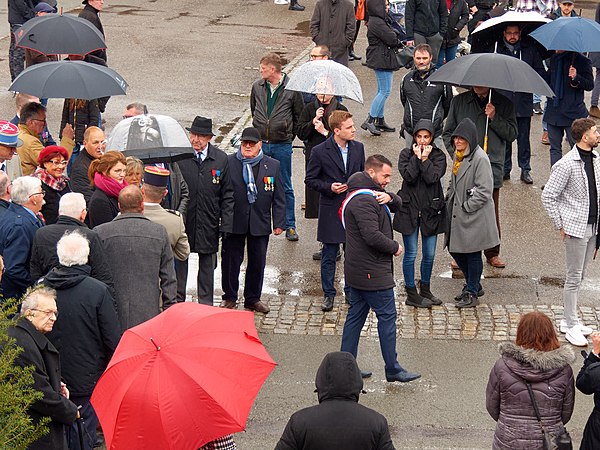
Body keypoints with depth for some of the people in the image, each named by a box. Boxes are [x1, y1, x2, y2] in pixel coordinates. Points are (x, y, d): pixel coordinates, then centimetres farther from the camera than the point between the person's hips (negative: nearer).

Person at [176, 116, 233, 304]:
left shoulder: (221, 159, -1)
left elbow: (227, 195, 3)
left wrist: (226, 224, -3)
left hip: (209, 222, 1)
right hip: (182, 219, -1)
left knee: (207, 264, 11)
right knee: (179, 260, 8)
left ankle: (206, 304, 23)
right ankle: (177, 301, 22)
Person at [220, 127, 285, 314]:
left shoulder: (273, 165, 2)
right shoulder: (228, 162, -4)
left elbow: (278, 198, 5)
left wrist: (279, 223, 1)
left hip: (260, 223, 2)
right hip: (234, 222, -2)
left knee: (257, 263, 10)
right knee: (231, 261, 6)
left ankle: (253, 298, 25)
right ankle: (229, 298, 21)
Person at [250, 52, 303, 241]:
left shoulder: (292, 89, -9)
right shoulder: (257, 86, 2)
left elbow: (299, 116, 2)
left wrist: (289, 135, 4)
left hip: (282, 145, -3)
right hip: (260, 143, 3)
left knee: (286, 188, 6)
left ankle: (290, 226, 15)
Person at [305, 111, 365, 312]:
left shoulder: (358, 148, 2)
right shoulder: (320, 151, -10)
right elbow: (310, 180, -3)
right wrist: (329, 187, -18)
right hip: (331, 211, -3)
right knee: (329, 256, 6)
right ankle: (328, 294, 18)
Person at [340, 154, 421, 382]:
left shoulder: (372, 195, 15)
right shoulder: (364, 201, -20)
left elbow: (397, 205, 17)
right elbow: (373, 236, -27)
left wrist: (390, 198, -6)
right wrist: (395, 247, -11)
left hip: (358, 270, 11)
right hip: (373, 272, -11)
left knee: (356, 316, 12)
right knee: (387, 316, -3)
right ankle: (392, 369, 3)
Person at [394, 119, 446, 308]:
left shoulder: (438, 156, 1)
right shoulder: (406, 154, 0)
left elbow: (433, 177, -14)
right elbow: (408, 176, -15)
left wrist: (425, 158, -14)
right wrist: (416, 157, -14)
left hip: (430, 210, 2)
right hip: (409, 209, -2)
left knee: (429, 255, 9)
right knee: (411, 254, 2)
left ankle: (425, 290, 26)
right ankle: (411, 294, 13)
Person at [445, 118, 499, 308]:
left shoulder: (480, 158, -18)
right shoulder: (458, 155, 9)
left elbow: (484, 191, -20)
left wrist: (466, 207, -16)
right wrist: (449, 201, 10)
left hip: (474, 216, -9)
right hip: (457, 214, 9)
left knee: (472, 254, 3)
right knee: (455, 250, 14)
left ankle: (472, 293, 16)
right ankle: (473, 285, 32)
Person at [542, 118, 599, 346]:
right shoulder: (566, 165, -18)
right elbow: (548, 196, -14)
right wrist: (560, 225, -12)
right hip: (576, 227, -8)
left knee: (580, 275, 15)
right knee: (574, 277, -1)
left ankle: (569, 320, 26)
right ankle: (571, 326, 8)